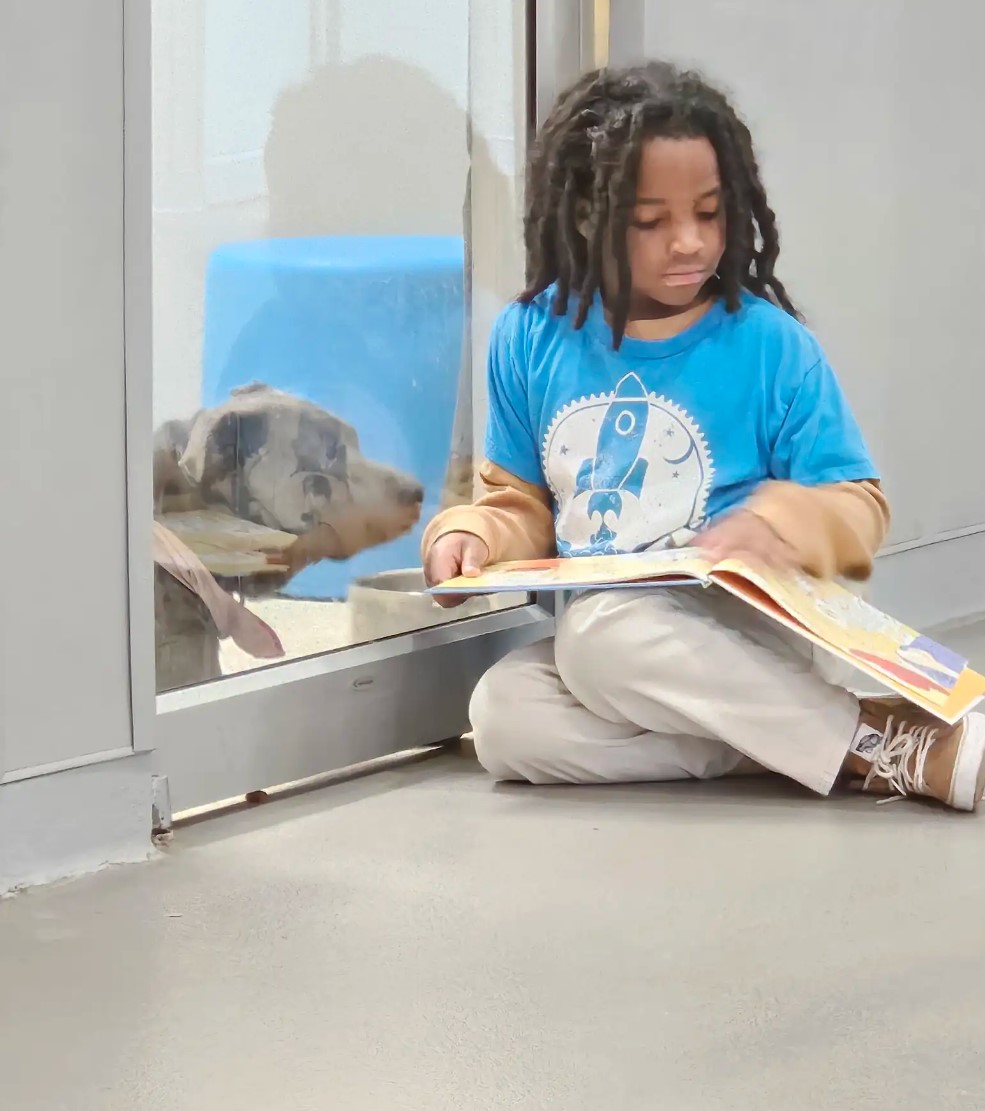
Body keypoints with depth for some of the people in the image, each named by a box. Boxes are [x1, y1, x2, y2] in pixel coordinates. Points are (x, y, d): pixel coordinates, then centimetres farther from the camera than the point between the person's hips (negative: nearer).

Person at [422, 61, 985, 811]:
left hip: (744, 637, -4)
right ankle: (826, 741, -23)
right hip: (594, 632, 4)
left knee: (602, 633, -35)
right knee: (502, 714, -28)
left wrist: (782, 526, -25)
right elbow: (523, 504, 15)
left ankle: (891, 744, -26)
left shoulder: (770, 344, -7)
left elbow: (859, 507, -3)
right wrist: (474, 535, -8)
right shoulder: (531, 338, 3)